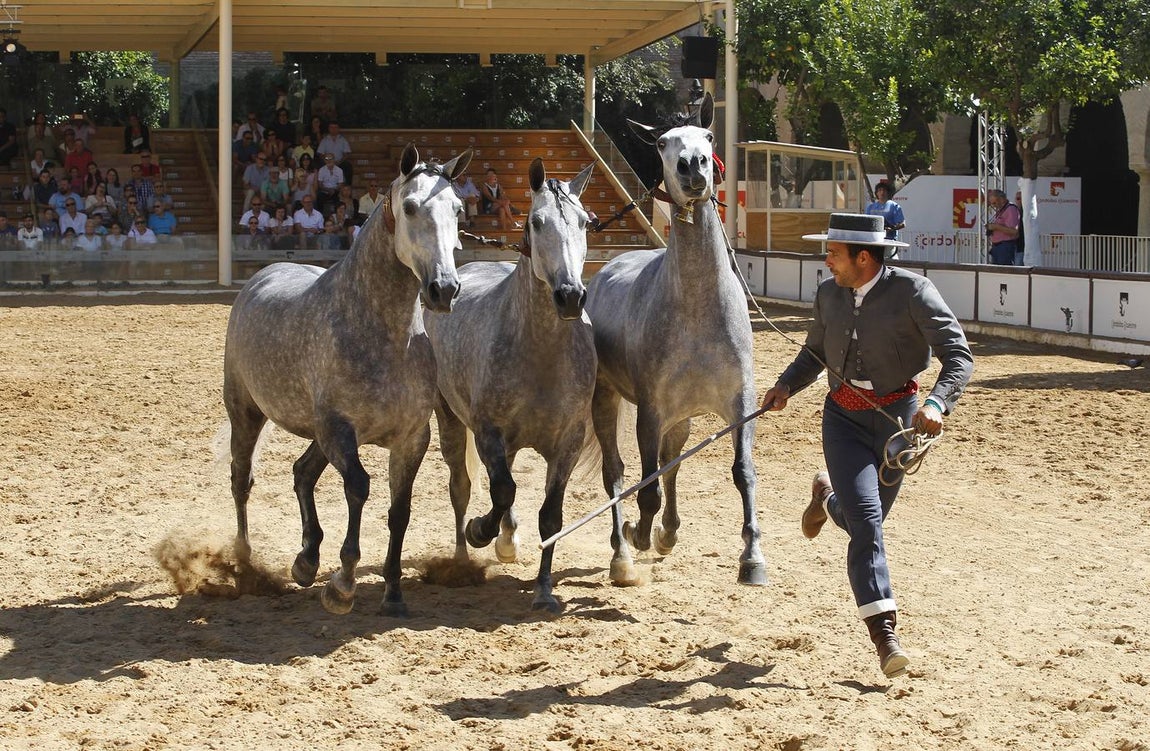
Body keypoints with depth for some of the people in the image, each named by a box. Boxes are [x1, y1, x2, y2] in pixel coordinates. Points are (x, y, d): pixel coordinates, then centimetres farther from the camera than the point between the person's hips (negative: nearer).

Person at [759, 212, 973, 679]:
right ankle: (883, 632, -13)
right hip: (844, 417, 2)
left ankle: (828, 498, 51)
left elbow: (959, 355, -19)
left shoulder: (912, 292, -15)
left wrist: (937, 403, -36)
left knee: (864, 521, 15)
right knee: (866, 522, -14)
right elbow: (815, 351, 16)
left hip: (897, 416, -2)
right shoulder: (828, 294, 1)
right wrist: (786, 385, -2)